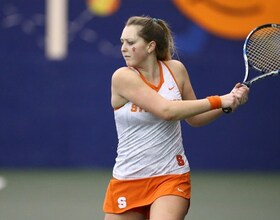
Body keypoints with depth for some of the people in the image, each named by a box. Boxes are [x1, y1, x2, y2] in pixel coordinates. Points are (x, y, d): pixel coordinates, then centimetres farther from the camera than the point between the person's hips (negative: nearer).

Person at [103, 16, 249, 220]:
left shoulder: (176, 69, 0)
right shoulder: (122, 77, -12)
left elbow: (194, 117, 13)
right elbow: (166, 110, -22)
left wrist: (230, 102, -3)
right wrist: (217, 101, -20)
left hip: (171, 177, 1)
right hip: (128, 180, -1)